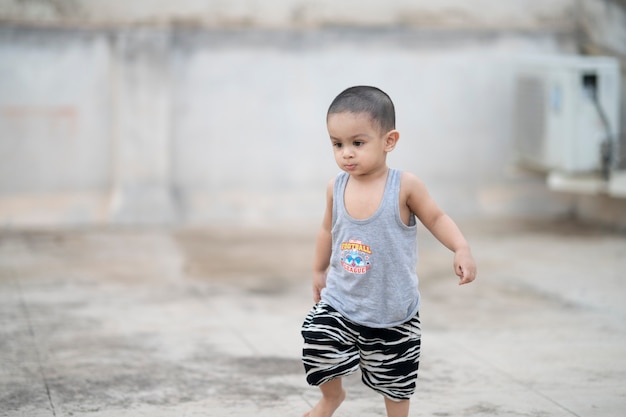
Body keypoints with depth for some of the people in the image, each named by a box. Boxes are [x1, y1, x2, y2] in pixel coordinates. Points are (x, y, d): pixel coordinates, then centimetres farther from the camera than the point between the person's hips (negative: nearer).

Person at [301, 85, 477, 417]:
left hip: (393, 311, -2)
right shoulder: (336, 188, -6)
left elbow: (436, 218, -4)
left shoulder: (404, 186, -17)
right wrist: (319, 270, 21)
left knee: (395, 383, 10)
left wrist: (461, 249, -20)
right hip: (339, 302, 3)